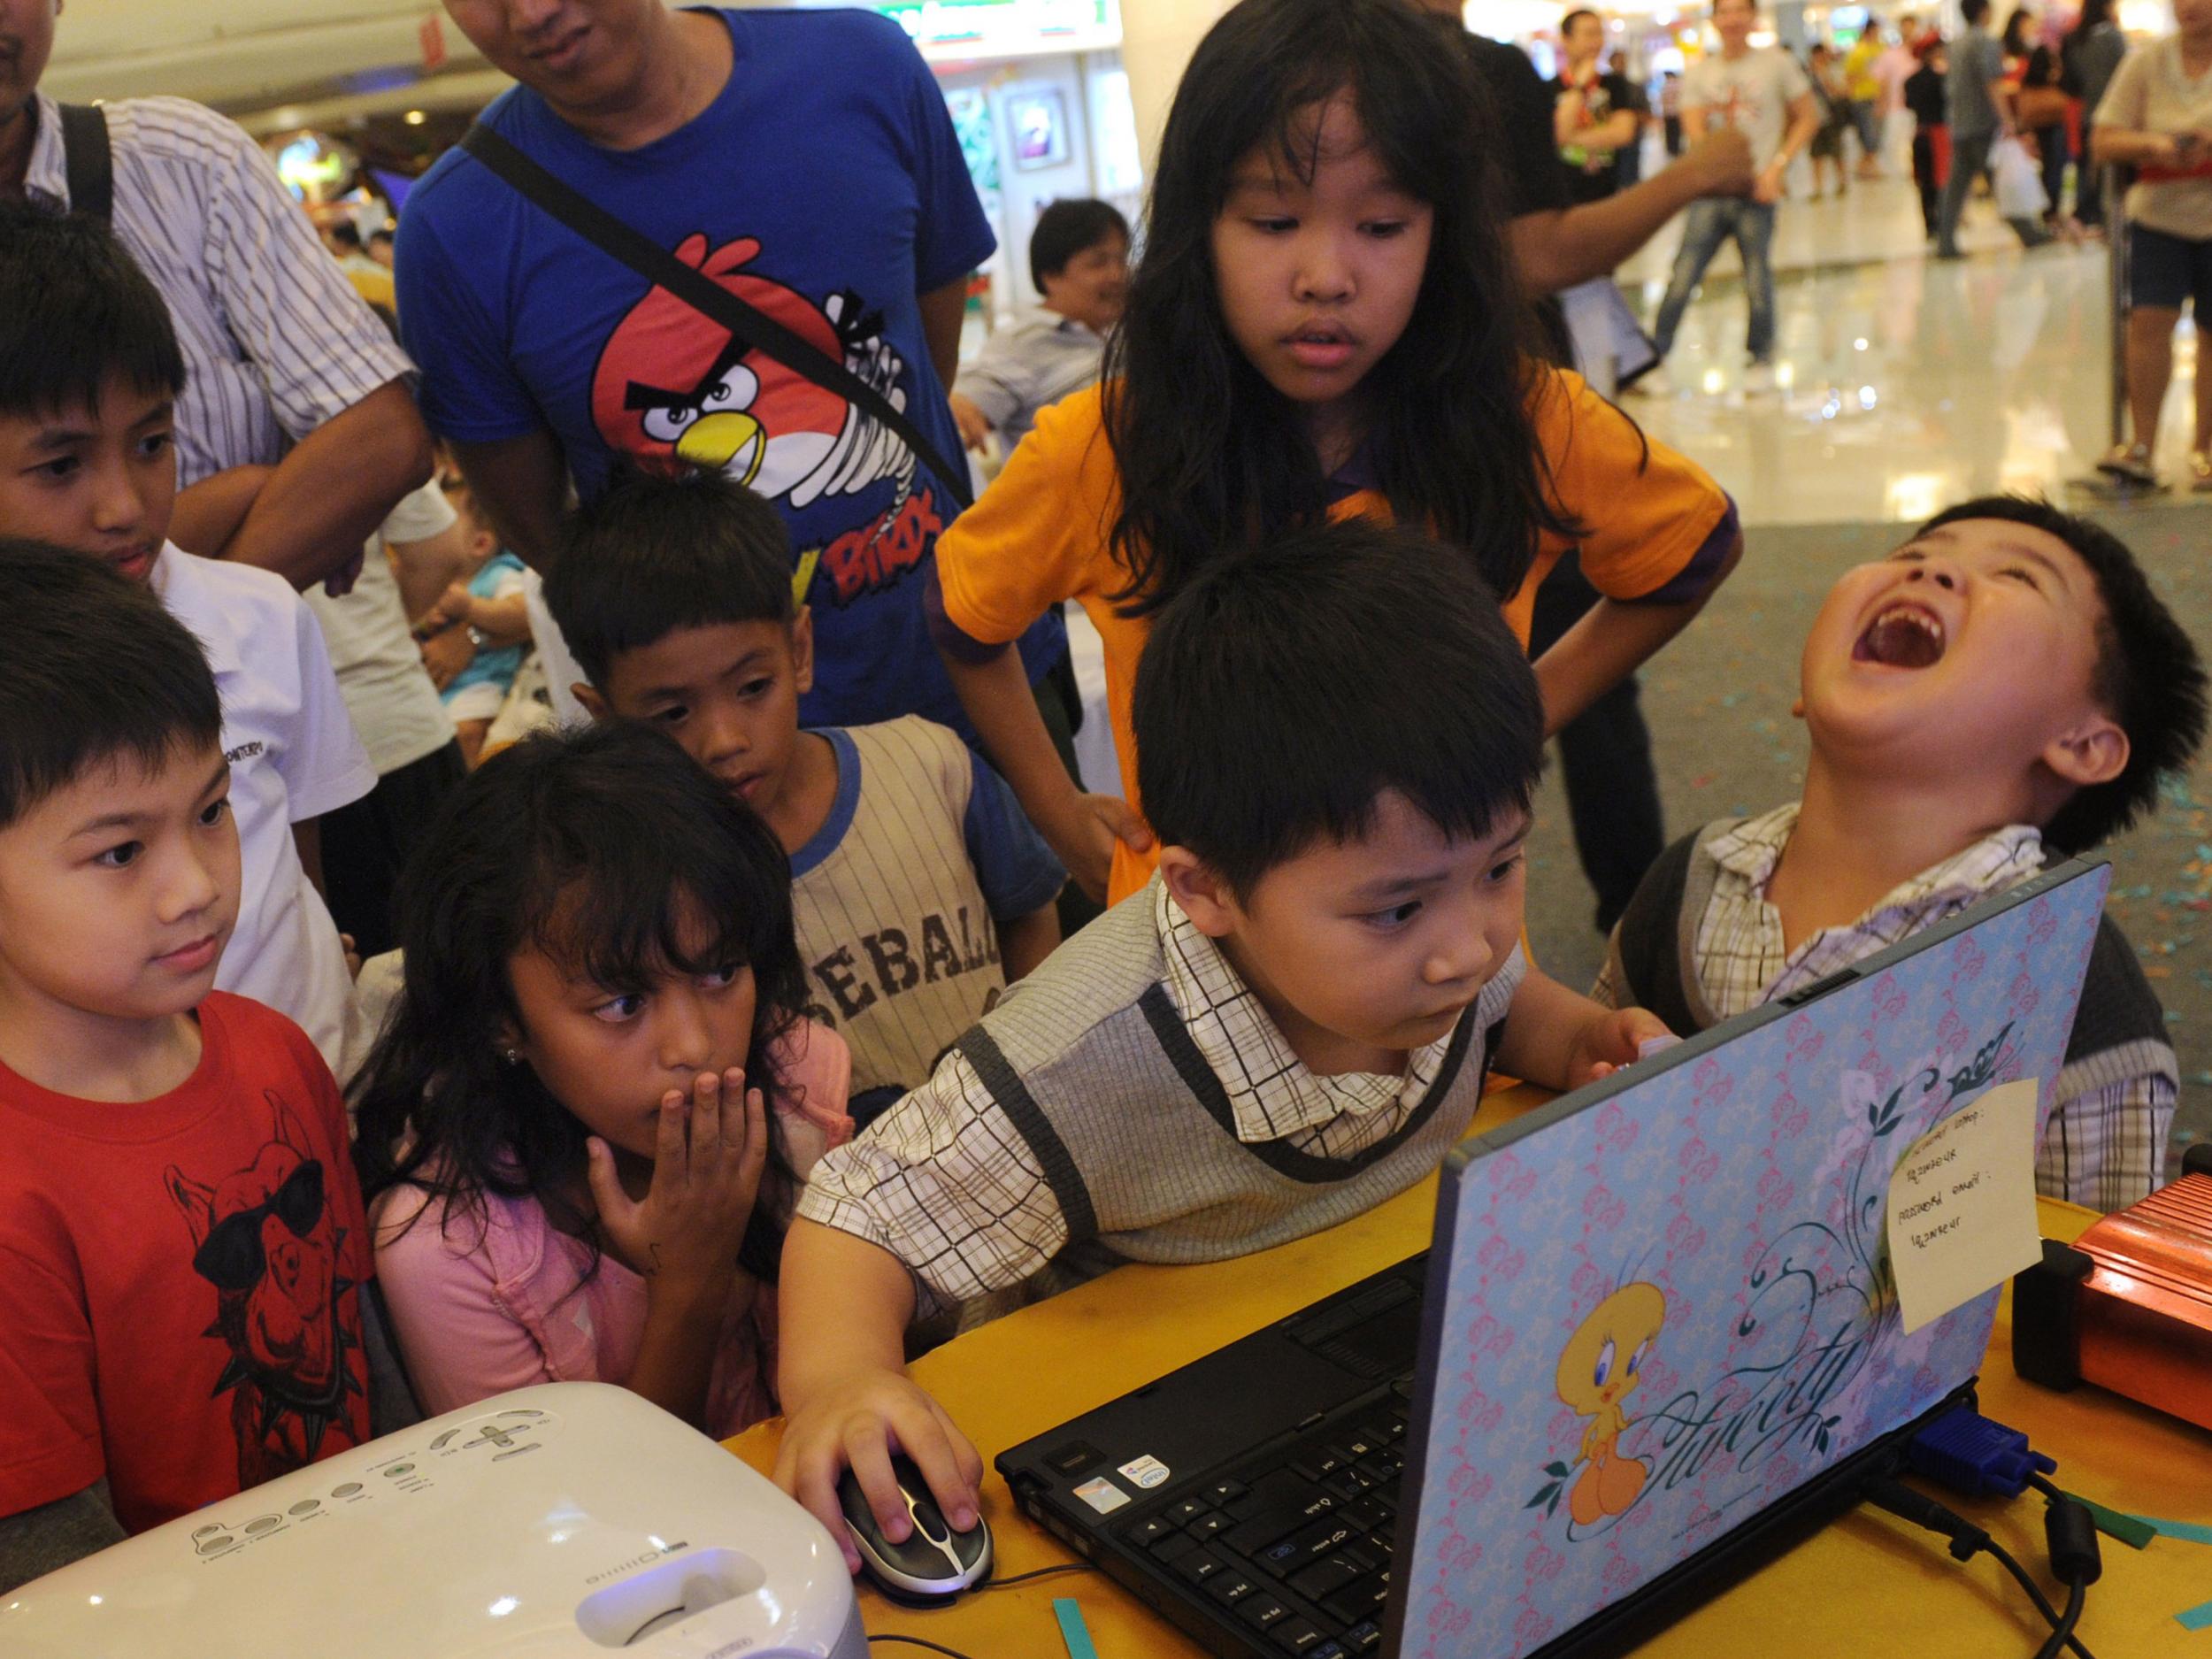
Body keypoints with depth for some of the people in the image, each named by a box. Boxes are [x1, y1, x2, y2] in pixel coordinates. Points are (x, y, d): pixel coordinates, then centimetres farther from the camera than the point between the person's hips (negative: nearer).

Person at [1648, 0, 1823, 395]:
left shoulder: (1777, 63, 2)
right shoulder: (1698, 73, 7)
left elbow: (1808, 118, 6)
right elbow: (1694, 130, -2)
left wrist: (1777, 166, -6)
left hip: (1756, 191, -1)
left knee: (1757, 281, 0)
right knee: (1681, 280, -5)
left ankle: (1762, 360, 17)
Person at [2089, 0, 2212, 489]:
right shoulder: (2147, 60, 1)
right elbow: (2102, 142, 0)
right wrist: (2152, 143, -19)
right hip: (2159, 214, 0)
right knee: (2149, 321, -14)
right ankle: (2141, 445, -7)